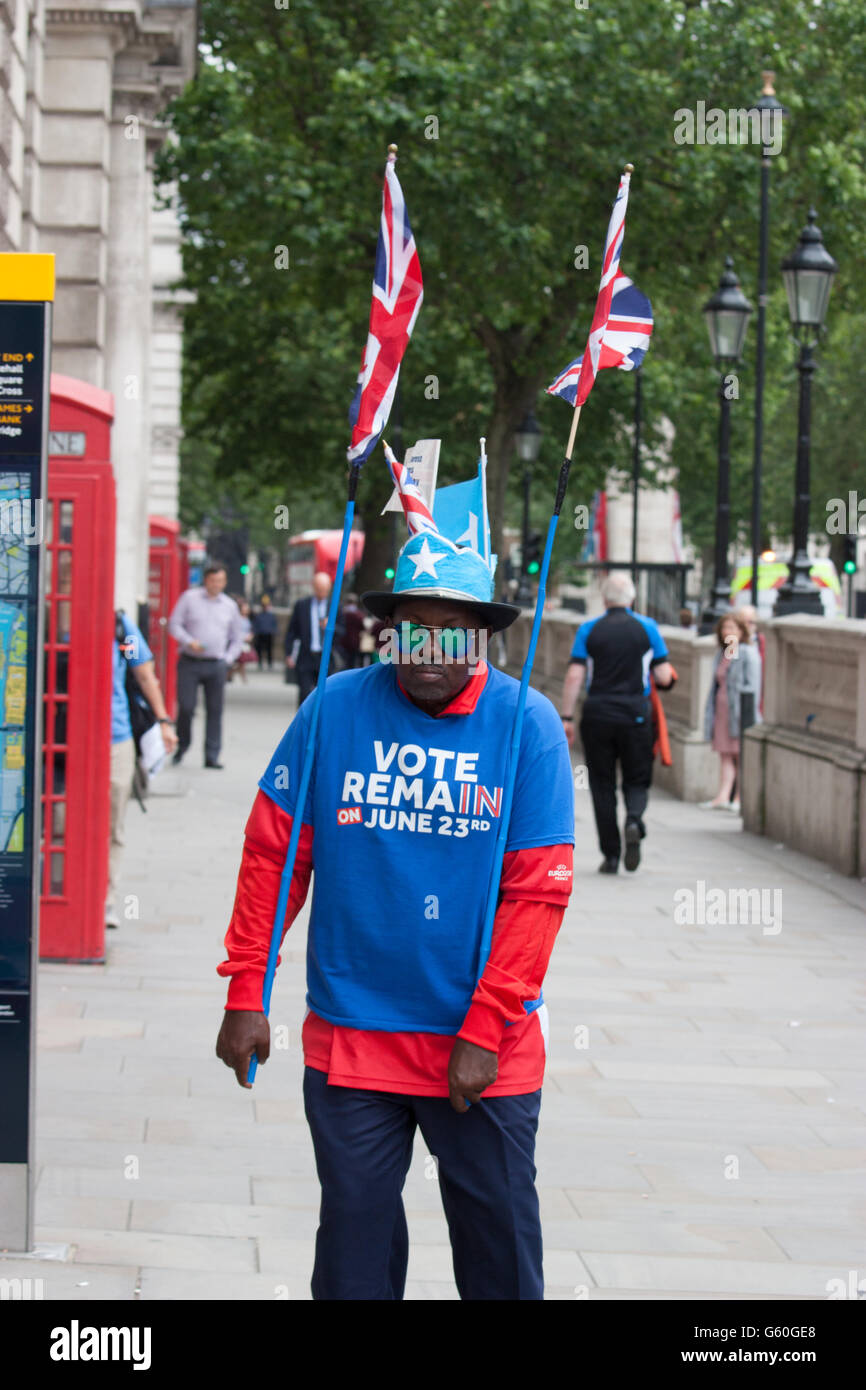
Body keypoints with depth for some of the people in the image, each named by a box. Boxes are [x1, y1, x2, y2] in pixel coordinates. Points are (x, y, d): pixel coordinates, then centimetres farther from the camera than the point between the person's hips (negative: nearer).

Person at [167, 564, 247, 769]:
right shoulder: (189, 598, 4)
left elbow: (237, 639, 18)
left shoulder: (229, 605, 11)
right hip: (190, 662, -2)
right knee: (186, 707, -6)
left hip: (216, 665, 2)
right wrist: (189, 641, -13)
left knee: (215, 710, -2)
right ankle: (182, 746, 17)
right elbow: (174, 624, 3)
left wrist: (228, 659, 3)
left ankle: (212, 756, 2)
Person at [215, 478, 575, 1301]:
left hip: (483, 1047, -1)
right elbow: (273, 854, 2)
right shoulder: (336, 709, -3)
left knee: (498, 1235, 9)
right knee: (354, 1236, 10)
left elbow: (538, 893, -9)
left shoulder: (527, 725, -7)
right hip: (348, 1038, 1)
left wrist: (484, 1033, -12)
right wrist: (245, 995, -2)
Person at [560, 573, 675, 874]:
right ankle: (634, 819, -19)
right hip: (635, 713, 0)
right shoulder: (647, 627, 3)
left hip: (597, 714, 0)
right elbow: (665, 678, 0)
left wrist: (567, 718, 0)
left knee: (602, 785, 7)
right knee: (636, 779, 12)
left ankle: (611, 855, 5)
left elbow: (574, 677, -3)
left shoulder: (589, 629, 3)